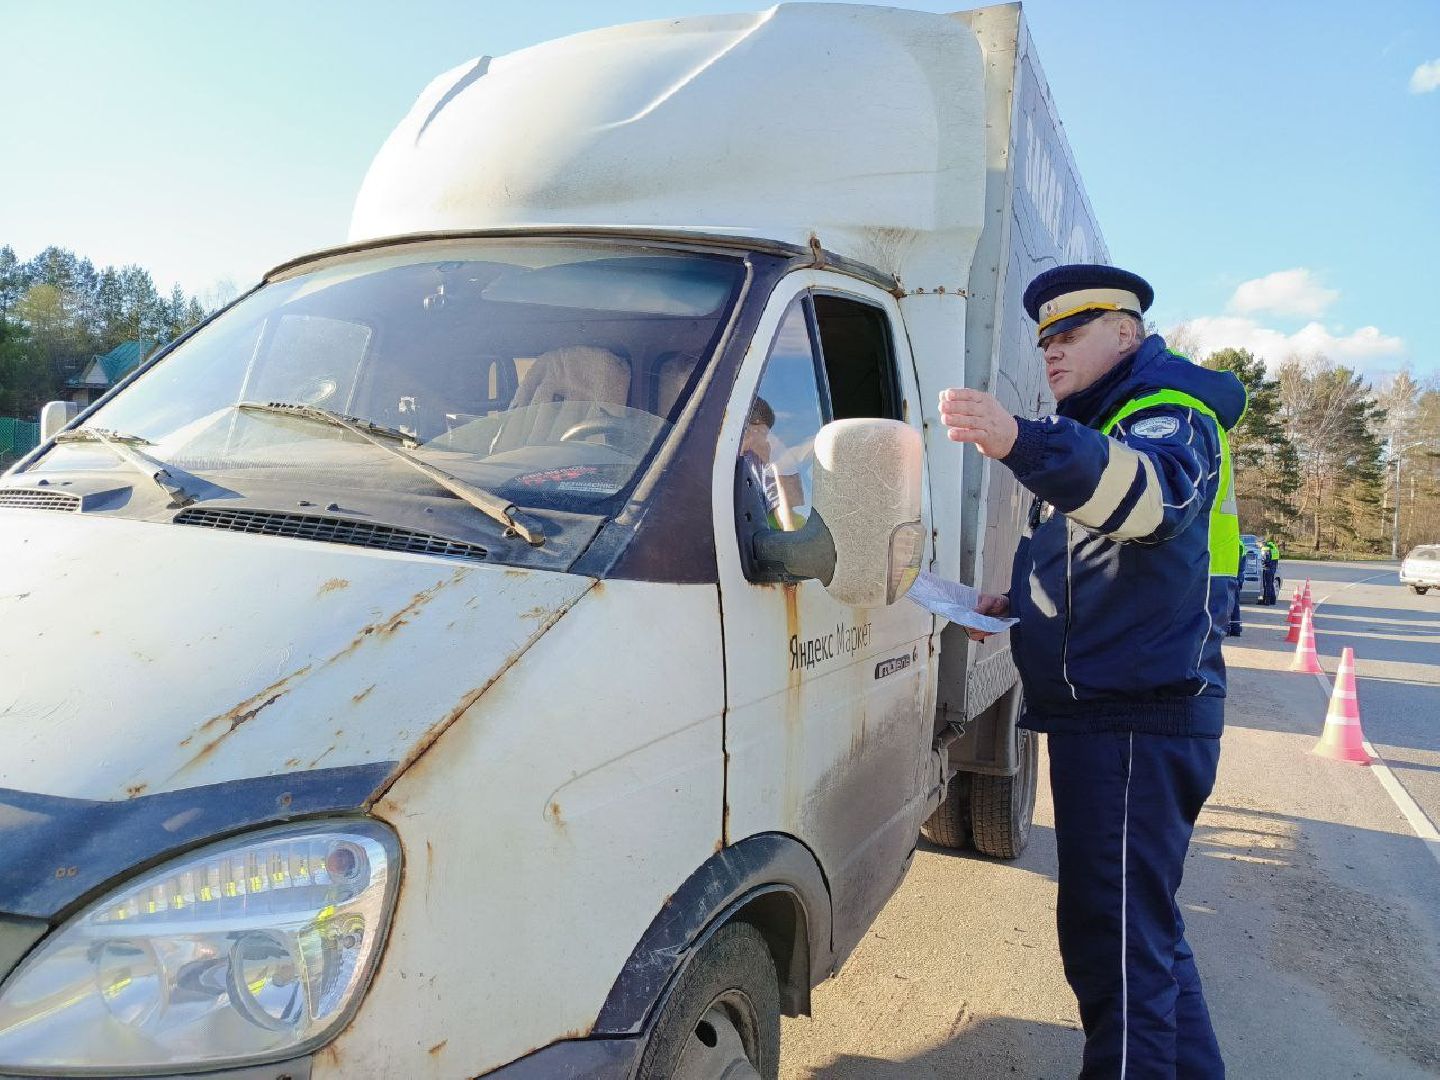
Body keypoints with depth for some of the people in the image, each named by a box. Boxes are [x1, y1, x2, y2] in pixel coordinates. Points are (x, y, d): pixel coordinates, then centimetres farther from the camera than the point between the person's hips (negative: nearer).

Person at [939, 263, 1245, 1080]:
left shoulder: (1170, 415, -9)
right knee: (1144, 931, 21)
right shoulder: (1101, 425, 22)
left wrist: (1023, 441, -53)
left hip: (1139, 721, -11)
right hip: (1105, 712, 11)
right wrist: (1022, 604, 16)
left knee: (1115, 941, -9)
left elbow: (1150, 490, -36)